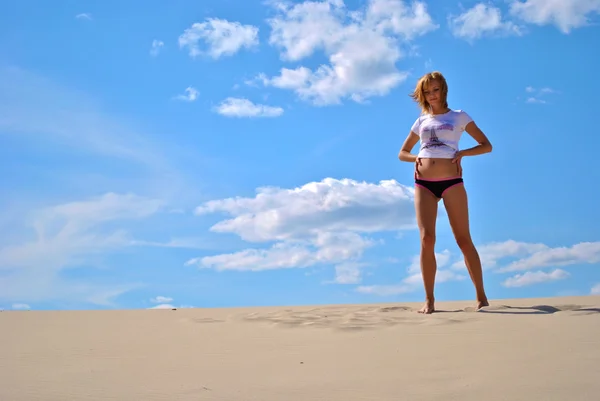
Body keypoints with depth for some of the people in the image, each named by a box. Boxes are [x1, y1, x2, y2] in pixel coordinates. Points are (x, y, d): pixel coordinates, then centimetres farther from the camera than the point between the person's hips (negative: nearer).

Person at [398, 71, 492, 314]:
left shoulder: (459, 117, 11)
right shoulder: (421, 121, 19)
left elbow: (487, 146, 9)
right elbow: (402, 153, 25)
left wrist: (462, 153, -7)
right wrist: (416, 158, 3)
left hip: (451, 181, -2)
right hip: (423, 183, 3)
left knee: (463, 239, -3)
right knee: (426, 240, -8)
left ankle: (481, 296, 5)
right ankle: (429, 300, -4)